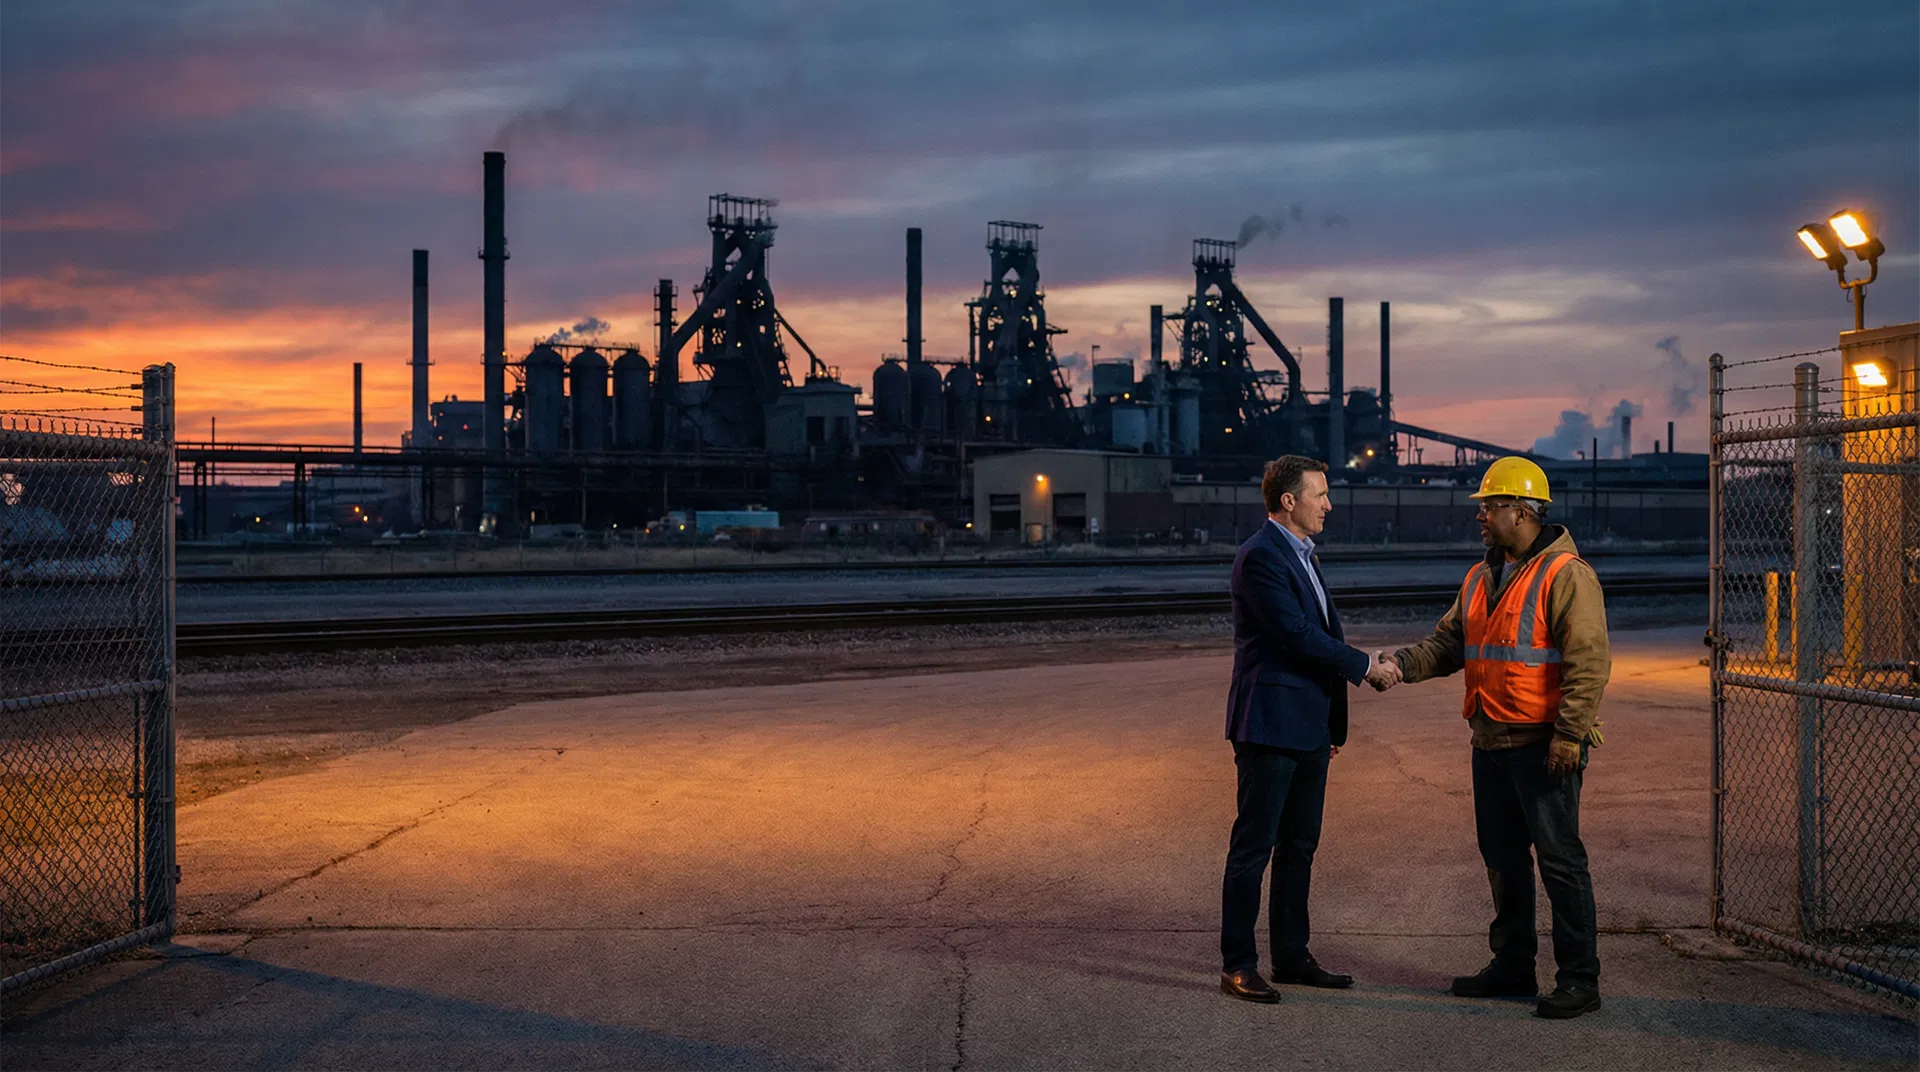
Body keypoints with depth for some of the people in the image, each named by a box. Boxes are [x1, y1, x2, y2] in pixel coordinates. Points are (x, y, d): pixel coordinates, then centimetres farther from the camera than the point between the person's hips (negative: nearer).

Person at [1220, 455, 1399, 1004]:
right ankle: (1237, 965, 3)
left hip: (1309, 726, 10)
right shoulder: (1260, 556, -14)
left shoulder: (1302, 555, 17)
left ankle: (1292, 956, 22)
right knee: (1253, 847, -3)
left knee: (1299, 846, 14)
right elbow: (1297, 634, -20)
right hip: (1270, 724, -10)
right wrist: (1363, 665, -12)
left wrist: (1335, 720, 18)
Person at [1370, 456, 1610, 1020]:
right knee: (1502, 856, 15)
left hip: (1543, 746, -9)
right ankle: (1513, 965, 27)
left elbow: (1588, 661, -17)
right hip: (1491, 742, 9)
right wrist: (1401, 664, -2)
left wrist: (1569, 734, -22)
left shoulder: (1565, 575, -12)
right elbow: (1449, 643, 16)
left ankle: (1579, 979, 3)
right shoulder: (1481, 578, 15)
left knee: (1559, 858, -4)